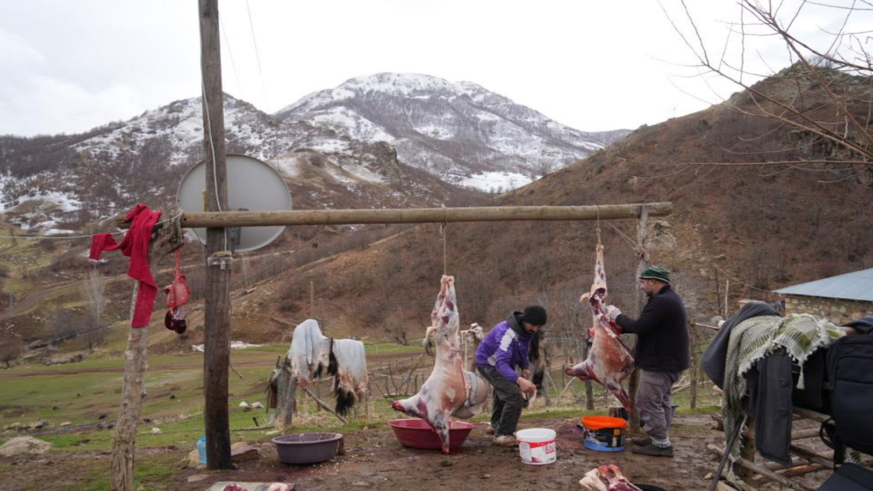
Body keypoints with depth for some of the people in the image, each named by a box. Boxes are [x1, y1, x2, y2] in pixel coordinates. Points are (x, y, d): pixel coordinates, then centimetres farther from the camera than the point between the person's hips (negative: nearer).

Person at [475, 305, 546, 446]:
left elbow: (523, 351, 9)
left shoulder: (527, 331, -10)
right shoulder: (507, 333, -38)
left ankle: (496, 425, 50)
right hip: (490, 363, -9)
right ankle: (503, 435, -9)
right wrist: (519, 380, -63)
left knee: (504, 392, 27)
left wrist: (525, 367, -10)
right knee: (515, 395, -21)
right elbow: (501, 363, -48)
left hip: (504, 363, 9)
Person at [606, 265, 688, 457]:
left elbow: (639, 327, -25)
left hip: (658, 364, -11)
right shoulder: (669, 298, 13)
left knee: (650, 402, -3)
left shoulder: (662, 302, -22)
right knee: (661, 401, 19)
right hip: (668, 361, 11)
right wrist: (619, 327, 12)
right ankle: (659, 437, 30)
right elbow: (646, 326, 15)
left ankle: (661, 444, 4)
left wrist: (617, 316, -10)